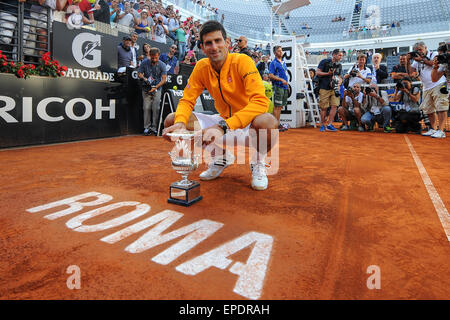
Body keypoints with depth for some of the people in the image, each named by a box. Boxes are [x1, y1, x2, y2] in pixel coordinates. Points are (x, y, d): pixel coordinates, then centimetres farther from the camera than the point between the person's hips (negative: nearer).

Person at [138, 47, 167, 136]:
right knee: (147, 108, -5)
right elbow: (139, 73, 6)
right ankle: (147, 127, 3)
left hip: (157, 89, -1)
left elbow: (164, 79, -8)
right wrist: (145, 79, -15)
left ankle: (154, 128, 1)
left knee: (156, 108, -7)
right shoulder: (145, 62, -2)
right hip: (146, 88, 1)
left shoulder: (162, 65, -5)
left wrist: (155, 88, -19)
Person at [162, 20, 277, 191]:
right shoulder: (201, 67, -2)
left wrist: (223, 126, -42)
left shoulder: (242, 61, -18)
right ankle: (221, 157, 10)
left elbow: (260, 101, -31)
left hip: (248, 124, -5)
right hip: (223, 122, 5)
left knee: (267, 121, -41)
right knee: (171, 121, -8)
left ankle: (258, 162, -3)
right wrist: (180, 123, -26)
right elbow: (187, 100, -2)